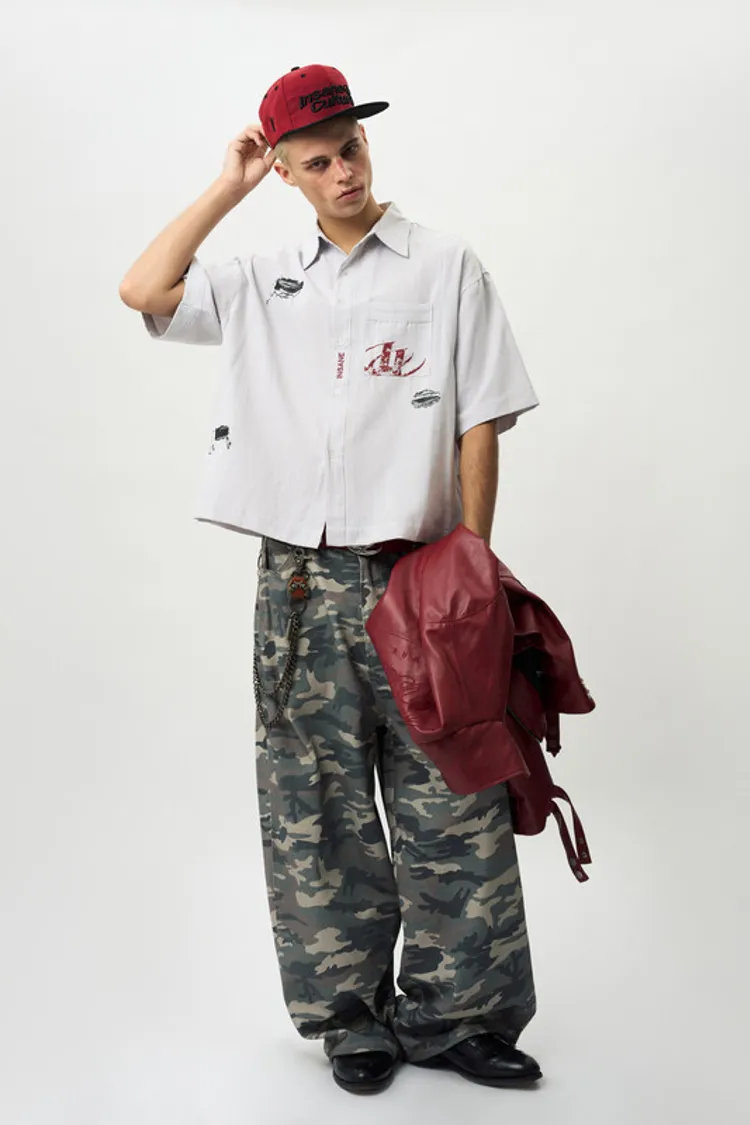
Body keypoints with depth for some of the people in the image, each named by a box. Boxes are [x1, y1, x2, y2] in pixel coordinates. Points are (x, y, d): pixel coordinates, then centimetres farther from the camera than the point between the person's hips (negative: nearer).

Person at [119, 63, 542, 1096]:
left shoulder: (446, 265, 6)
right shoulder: (263, 283, 14)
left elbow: (480, 424, 1)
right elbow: (143, 291, 3)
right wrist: (228, 187, 9)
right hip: (300, 581, 3)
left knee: (448, 808, 1)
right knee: (317, 810, 7)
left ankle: (454, 1017, 15)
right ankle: (354, 1016, 21)